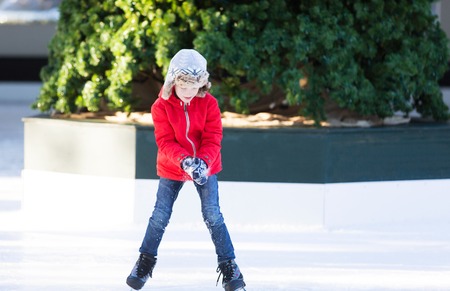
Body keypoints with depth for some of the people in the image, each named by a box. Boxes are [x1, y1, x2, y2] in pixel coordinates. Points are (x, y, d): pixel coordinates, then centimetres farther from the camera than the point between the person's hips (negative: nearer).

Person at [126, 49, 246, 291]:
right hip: (171, 168, 0)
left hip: (205, 167, 0)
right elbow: (165, 142, -19)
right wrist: (185, 161, -37)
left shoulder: (208, 103, -12)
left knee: (212, 215, -8)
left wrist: (203, 162, -35)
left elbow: (212, 139, -15)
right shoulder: (161, 106, -14)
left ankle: (228, 266, 1)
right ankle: (145, 262, 21)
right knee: (160, 216, 1)